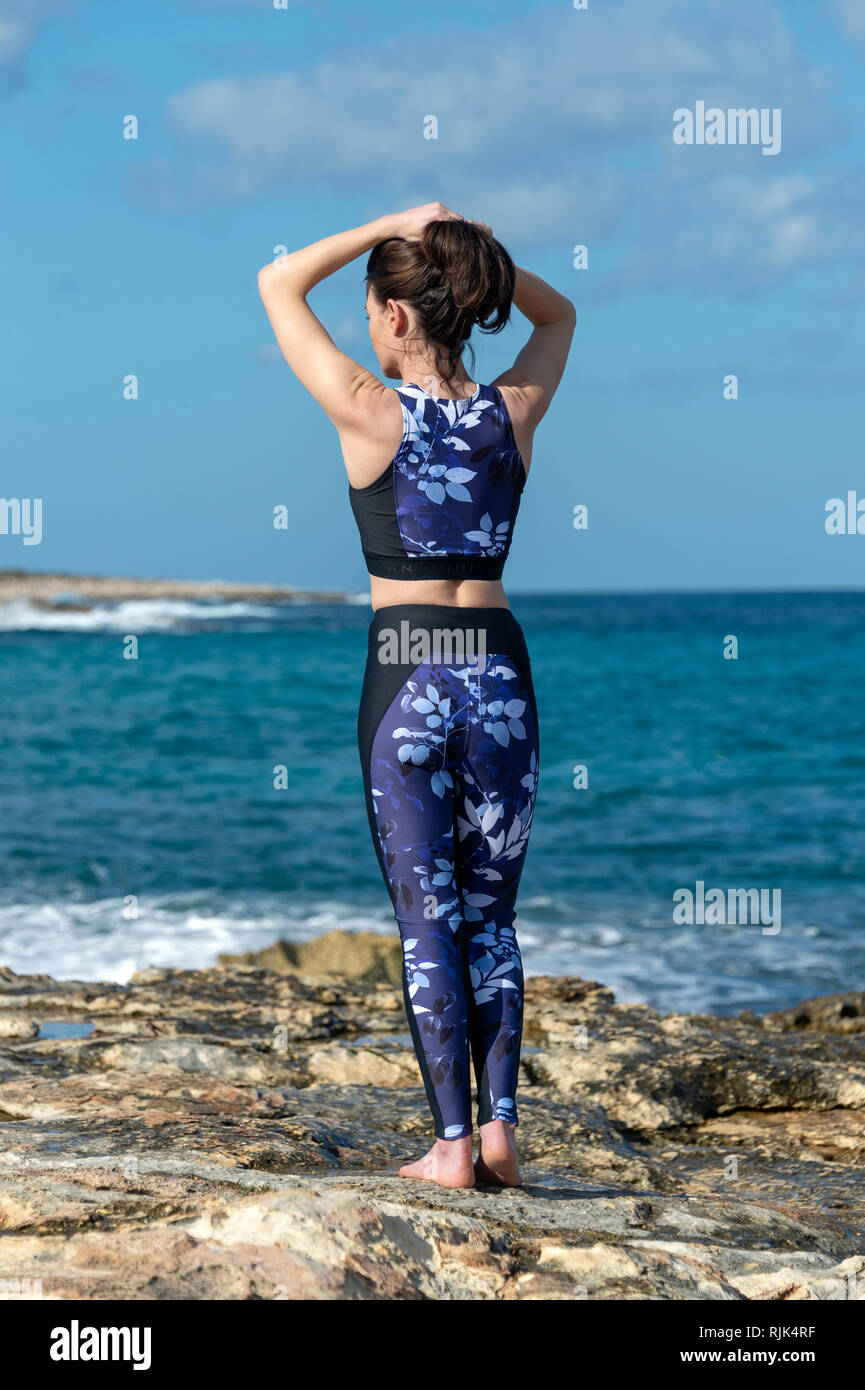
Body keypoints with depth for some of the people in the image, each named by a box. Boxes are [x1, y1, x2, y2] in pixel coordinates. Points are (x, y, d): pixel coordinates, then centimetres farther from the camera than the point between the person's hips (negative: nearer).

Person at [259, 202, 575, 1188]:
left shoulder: (371, 413, -8)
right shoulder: (514, 412, 2)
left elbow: (278, 285, 5)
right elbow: (557, 315, 24)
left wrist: (394, 225, 1)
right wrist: (476, 254, 6)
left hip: (406, 679, -3)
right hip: (500, 672, 3)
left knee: (426, 918, 2)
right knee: (491, 915, 12)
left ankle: (453, 1142, -1)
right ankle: (500, 1124, 5)